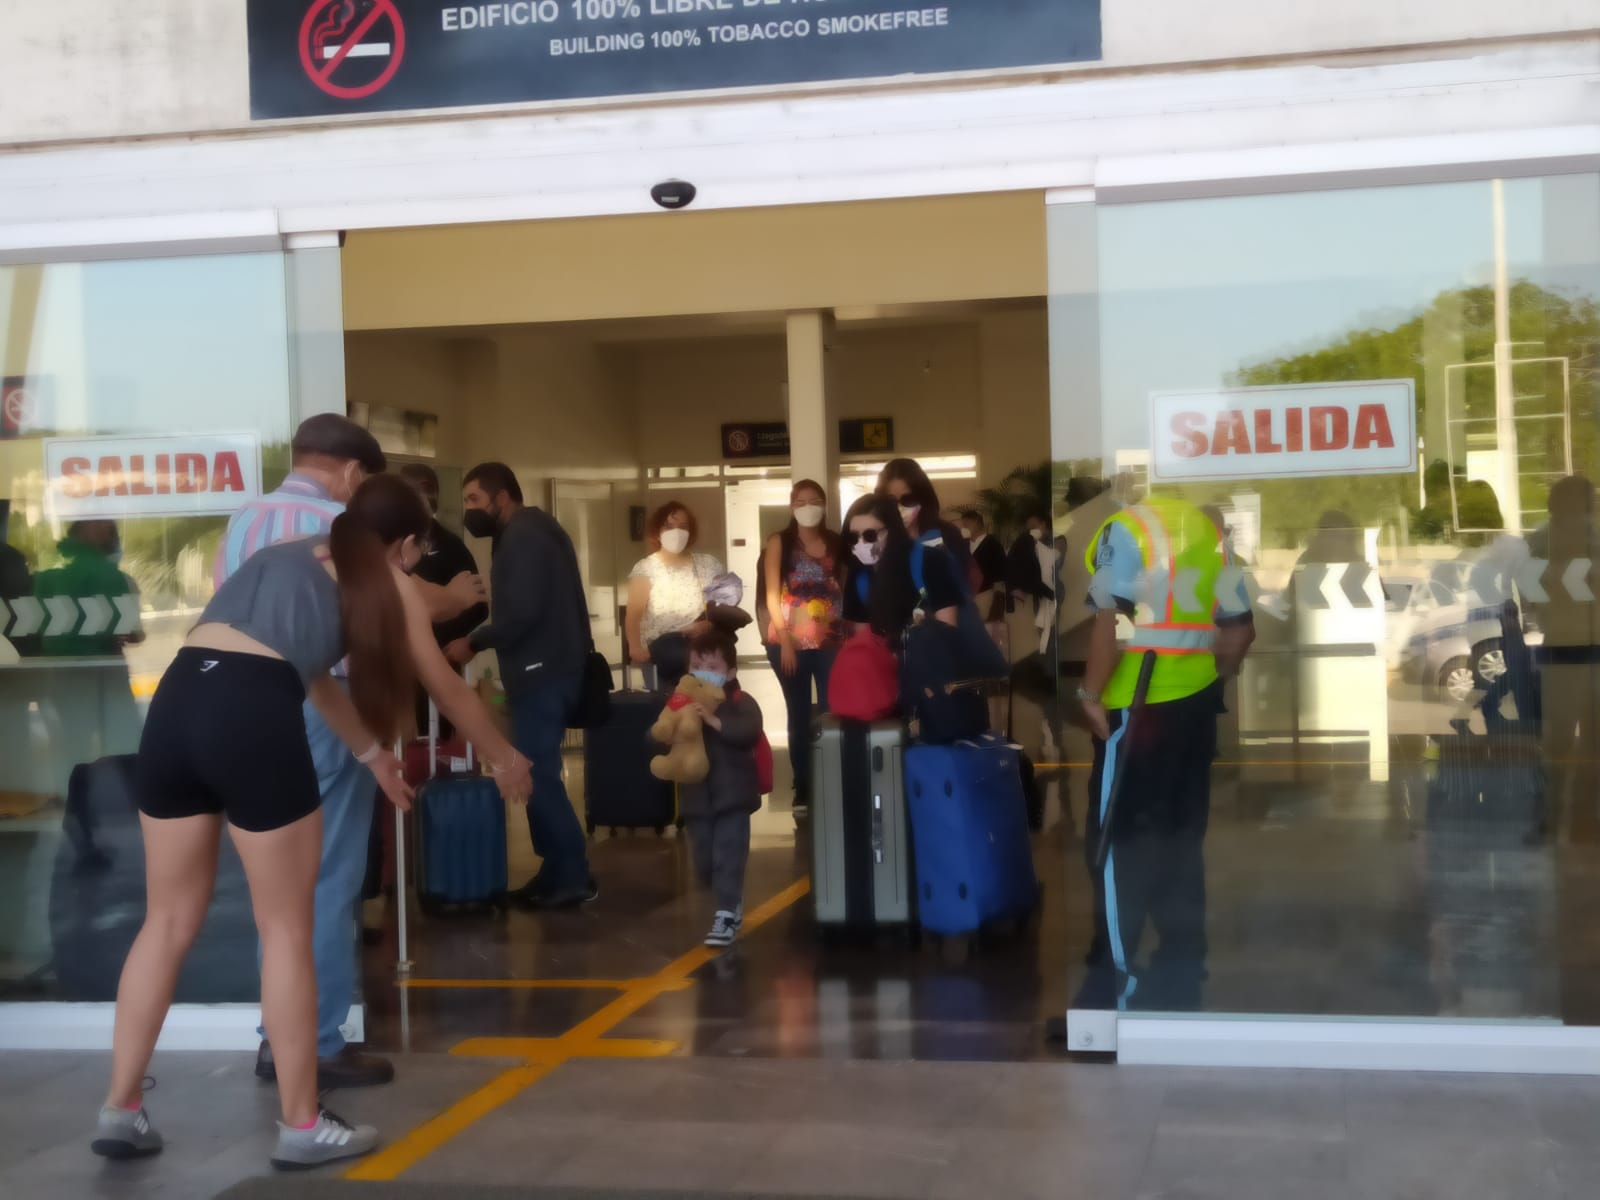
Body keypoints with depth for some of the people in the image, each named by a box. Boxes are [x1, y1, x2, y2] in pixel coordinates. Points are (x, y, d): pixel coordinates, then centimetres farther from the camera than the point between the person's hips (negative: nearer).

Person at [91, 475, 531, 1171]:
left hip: (175, 704, 6)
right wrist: (504, 761, 44)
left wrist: (372, 755, 55)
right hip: (251, 717, -6)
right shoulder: (388, 583, 16)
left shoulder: (289, 556, 32)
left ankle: (120, 1111, 20)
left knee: (170, 921, 16)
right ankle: (302, 1126, 14)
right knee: (287, 929, 6)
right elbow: (449, 691, 28)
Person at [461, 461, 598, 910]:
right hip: (550, 667, 11)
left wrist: (473, 642, -12)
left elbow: (522, 612, -23)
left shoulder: (521, 537, -13)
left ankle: (572, 877, -5)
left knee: (537, 775, -8)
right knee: (540, 773, 12)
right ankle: (559, 872, 16)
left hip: (541, 671, -11)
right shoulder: (535, 529, 19)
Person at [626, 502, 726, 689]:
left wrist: (710, 624, -9)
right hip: (661, 652, -3)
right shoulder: (646, 568, 5)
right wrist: (635, 646, -23)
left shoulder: (707, 565, 14)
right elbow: (633, 614, -5)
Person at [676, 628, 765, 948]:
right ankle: (730, 903, 33)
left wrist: (715, 721, -34)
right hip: (696, 795, 5)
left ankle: (727, 916, -3)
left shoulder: (741, 703, -8)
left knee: (728, 857, -7)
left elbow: (749, 732, -27)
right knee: (704, 860, 13)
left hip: (731, 794, -5)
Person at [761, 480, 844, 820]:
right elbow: (773, 595, -2)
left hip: (831, 641, 1)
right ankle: (803, 792, 11)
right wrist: (785, 642, -10)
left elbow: (846, 590, 7)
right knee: (800, 716, 6)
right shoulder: (779, 543, 3)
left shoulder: (836, 543, 7)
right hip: (790, 641, -1)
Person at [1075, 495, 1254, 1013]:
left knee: (1118, 842, 1)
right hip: (1195, 703, 7)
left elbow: (1112, 622, -21)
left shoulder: (1125, 528, -11)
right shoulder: (1207, 529, 9)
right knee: (1182, 838, 13)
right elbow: (1239, 628, 11)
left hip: (1136, 707, -6)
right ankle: (1181, 966, 18)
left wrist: (1090, 694, -12)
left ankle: (1117, 978, 3)